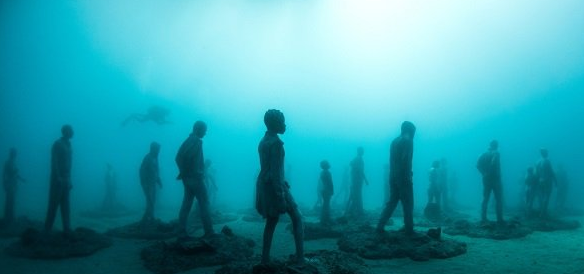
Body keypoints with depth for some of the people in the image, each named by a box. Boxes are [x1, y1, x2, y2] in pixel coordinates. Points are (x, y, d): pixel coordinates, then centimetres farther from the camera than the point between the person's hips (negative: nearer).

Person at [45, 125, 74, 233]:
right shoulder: (58, 144, -7)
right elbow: (54, 161, -15)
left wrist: (69, 179, 13)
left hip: (66, 179, 7)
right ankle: (47, 229, 2)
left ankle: (67, 228, 7)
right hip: (58, 179, -7)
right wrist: (58, 177, -22)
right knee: (54, 204, -4)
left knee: (65, 205, 6)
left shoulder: (68, 145, 15)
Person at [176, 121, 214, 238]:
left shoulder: (188, 140, 16)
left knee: (186, 204, 9)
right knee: (204, 203, -4)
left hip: (188, 178, 9)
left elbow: (179, 157, 13)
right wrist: (184, 173, -15)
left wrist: (184, 172, 9)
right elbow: (186, 156, -26)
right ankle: (209, 231, -3)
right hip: (195, 178, -9)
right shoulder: (196, 141, -11)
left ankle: (182, 231, 8)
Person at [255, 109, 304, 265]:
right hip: (274, 185, -9)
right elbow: (275, 170, -21)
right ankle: (300, 258, 2)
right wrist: (281, 195, -22)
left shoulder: (263, 141, 12)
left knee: (271, 221, 15)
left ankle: (265, 258, 16)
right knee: (297, 218, 2)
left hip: (264, 184, 9)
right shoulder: (276, 142, -17)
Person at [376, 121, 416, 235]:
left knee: (392, 202, 12)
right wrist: (408, 176, -19)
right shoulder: (408, 140, -7)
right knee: (408, 204, 1)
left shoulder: (394, 141, 16)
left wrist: (393, 174, 16)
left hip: (393, 176, 7)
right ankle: (409, 230, 3)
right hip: (403, 177, -7)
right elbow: (405, 159, -19)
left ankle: (380, 226, 6)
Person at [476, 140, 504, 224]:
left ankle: (483, 218, 7)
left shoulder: (484, 154, 10)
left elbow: (478, 165, -1)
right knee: (499, 200, 1)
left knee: (485, 199, 10)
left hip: (486, 179, 6)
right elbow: (494, 163, -26)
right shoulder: (496, 153, -8)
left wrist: (484, 173, 3)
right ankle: (499, 219, -2)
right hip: (495, 179, -5)